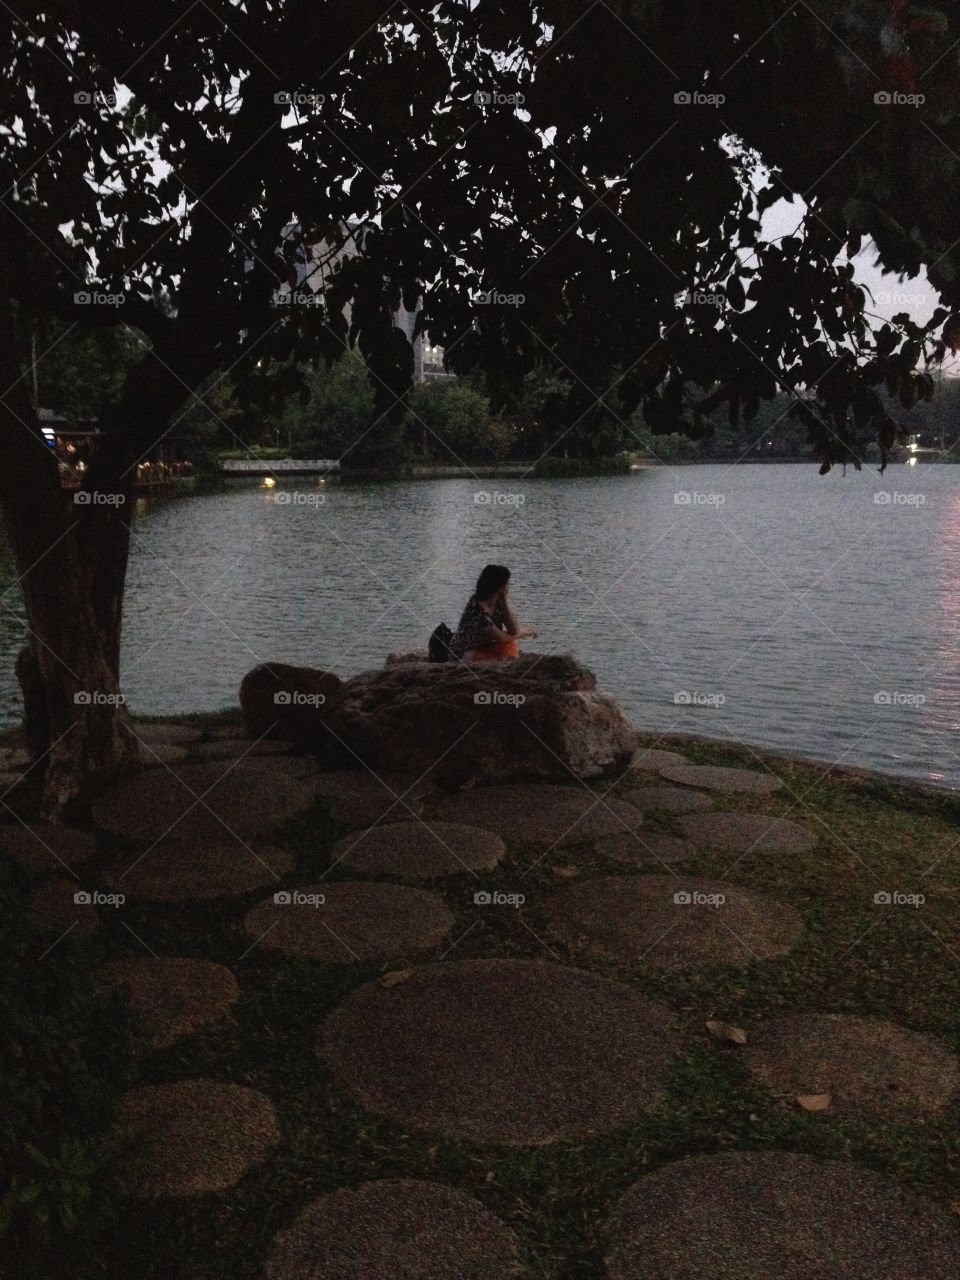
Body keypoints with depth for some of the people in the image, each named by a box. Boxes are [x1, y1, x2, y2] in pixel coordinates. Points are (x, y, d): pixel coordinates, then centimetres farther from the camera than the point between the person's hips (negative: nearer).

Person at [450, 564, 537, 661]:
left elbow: (514, 630, -10)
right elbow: (501, 638, -19)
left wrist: (504, 601, -14)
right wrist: (524, 633, -2)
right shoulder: (477, 609, -28)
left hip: (484, 648, 7)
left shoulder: (498, 602, -4)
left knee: (511, 647, -17)